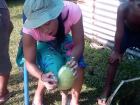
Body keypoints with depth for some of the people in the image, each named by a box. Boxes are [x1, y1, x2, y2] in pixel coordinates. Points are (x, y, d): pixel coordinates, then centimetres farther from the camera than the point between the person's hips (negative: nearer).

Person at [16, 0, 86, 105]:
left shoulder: (72, 11, -36)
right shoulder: (29, 30, -36)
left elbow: (79, 44, -26)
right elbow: (30, 62, -25)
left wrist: (73, 59, -47)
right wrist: (42, 76, -46)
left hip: (63, 39, 2)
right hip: (42, 44, -2)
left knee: (78, 66, -23)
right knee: (53, 70, -28)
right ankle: (38, 95, 6)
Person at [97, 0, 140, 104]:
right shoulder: (123, 8, -38)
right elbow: (119, 32, -25)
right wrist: (116, 52, -13)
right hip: (127, 31, 0)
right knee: (114, 59, -3)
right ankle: (107, 90, 13)